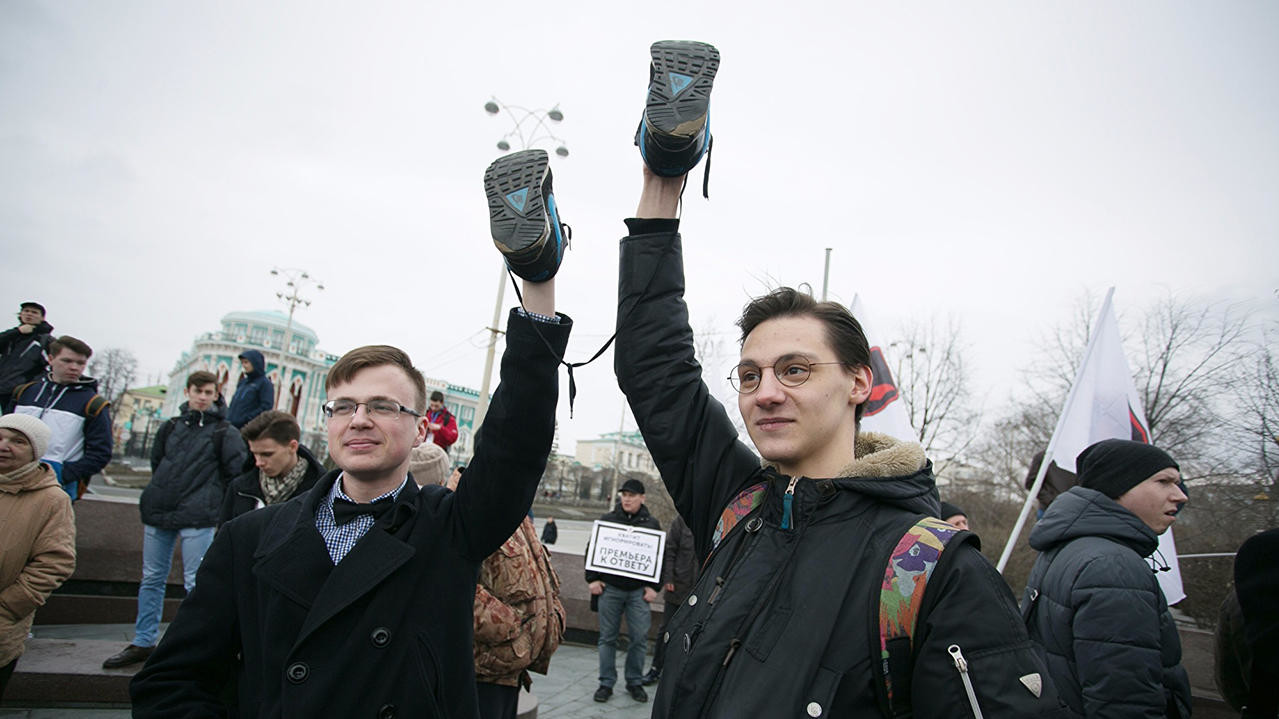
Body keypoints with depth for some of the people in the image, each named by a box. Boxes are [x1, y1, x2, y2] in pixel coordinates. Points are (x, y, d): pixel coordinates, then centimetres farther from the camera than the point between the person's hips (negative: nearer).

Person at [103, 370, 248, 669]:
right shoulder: (171, 426, 12)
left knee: (195, 583, -3)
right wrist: (161, 493, 17)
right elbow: (156, 463, 24)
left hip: (198, 521, -5)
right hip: (158, 514, 5)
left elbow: (238, 473, -3)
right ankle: (143, 642, 24)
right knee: (151, 578, 12)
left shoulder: (224, 432, -2)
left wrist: (210, 501, 0)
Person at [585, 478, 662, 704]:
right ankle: (606, 683, 16)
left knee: (639, 638, 2)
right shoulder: (607, 520, 6)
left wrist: (654, 587, 1)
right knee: (608, 637, 6)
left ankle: (635, 681, 18)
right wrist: (592, 579, -1)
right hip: (610, 588, 0)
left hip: (639, 591, 0)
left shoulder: (651, 524, 6)